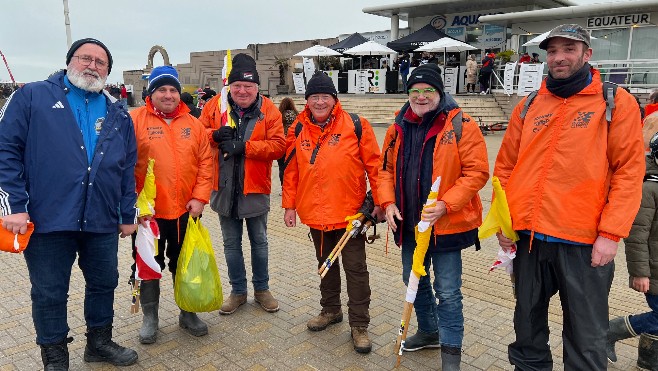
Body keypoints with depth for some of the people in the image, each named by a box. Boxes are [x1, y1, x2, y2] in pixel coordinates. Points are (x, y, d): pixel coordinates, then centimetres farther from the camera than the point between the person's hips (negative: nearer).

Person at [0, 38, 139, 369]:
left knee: (104, 283, 16)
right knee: (49, 293, 9)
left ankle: (100, 343, 37)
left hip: (102, 221, 4)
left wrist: (128, 214, 10)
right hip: (48, 218, -3)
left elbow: (128, 168, 13)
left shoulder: (117, 114, 12)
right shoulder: (32, 97, 1)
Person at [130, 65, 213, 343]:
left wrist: (200, 197, -4)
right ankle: (150, 318, 30)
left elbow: (205, 162, 4)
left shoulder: (193, 124, 6)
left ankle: (188, 314, 33)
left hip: (186, 210, 3)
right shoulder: (135, 120, -4)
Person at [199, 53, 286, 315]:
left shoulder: (269, 110, -7)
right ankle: (238, 291, 31)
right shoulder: (214, 106, -1)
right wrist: (215, 135, -20)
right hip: (224, 188, 2)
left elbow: (278, 145, -15)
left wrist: (244, 147, -25)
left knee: (259, 241, 14)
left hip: (255, 188, -2)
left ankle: (262, 289, 32)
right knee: (231, 243, 14)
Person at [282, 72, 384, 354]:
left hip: (350, 213, -4)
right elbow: (291, 171, 7)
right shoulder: (298, 131, 2)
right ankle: (331, 309, 40)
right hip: (315, 213, 4)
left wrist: (380, 201, -9)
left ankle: (359, 325, 17)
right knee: (325, 264, 20)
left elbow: (374, 166, -7)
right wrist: (289, 205, 6)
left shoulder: (356, 126, -9)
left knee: (355, 269, 4)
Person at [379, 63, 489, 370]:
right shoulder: (399, 127, 6)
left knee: (447, 291, 1)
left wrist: (446, 205, -24)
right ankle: (428, 332, 44)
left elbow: (477, 172, -15)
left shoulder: (461, 125, -12)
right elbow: (386, 168, 12)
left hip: (446, 224, -6)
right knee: (414, 280, 21)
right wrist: (388, 202, -3)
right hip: (409, 223, 7)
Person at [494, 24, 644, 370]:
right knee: (528, 325, 18)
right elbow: (505, 167, 10)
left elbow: (628, 172, -6)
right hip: (528, 237, 4)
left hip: (585, 241, -3)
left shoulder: (616, 102, 0)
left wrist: (611, 234, -13)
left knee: (585, 336, 7)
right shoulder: (528, 106, 9)